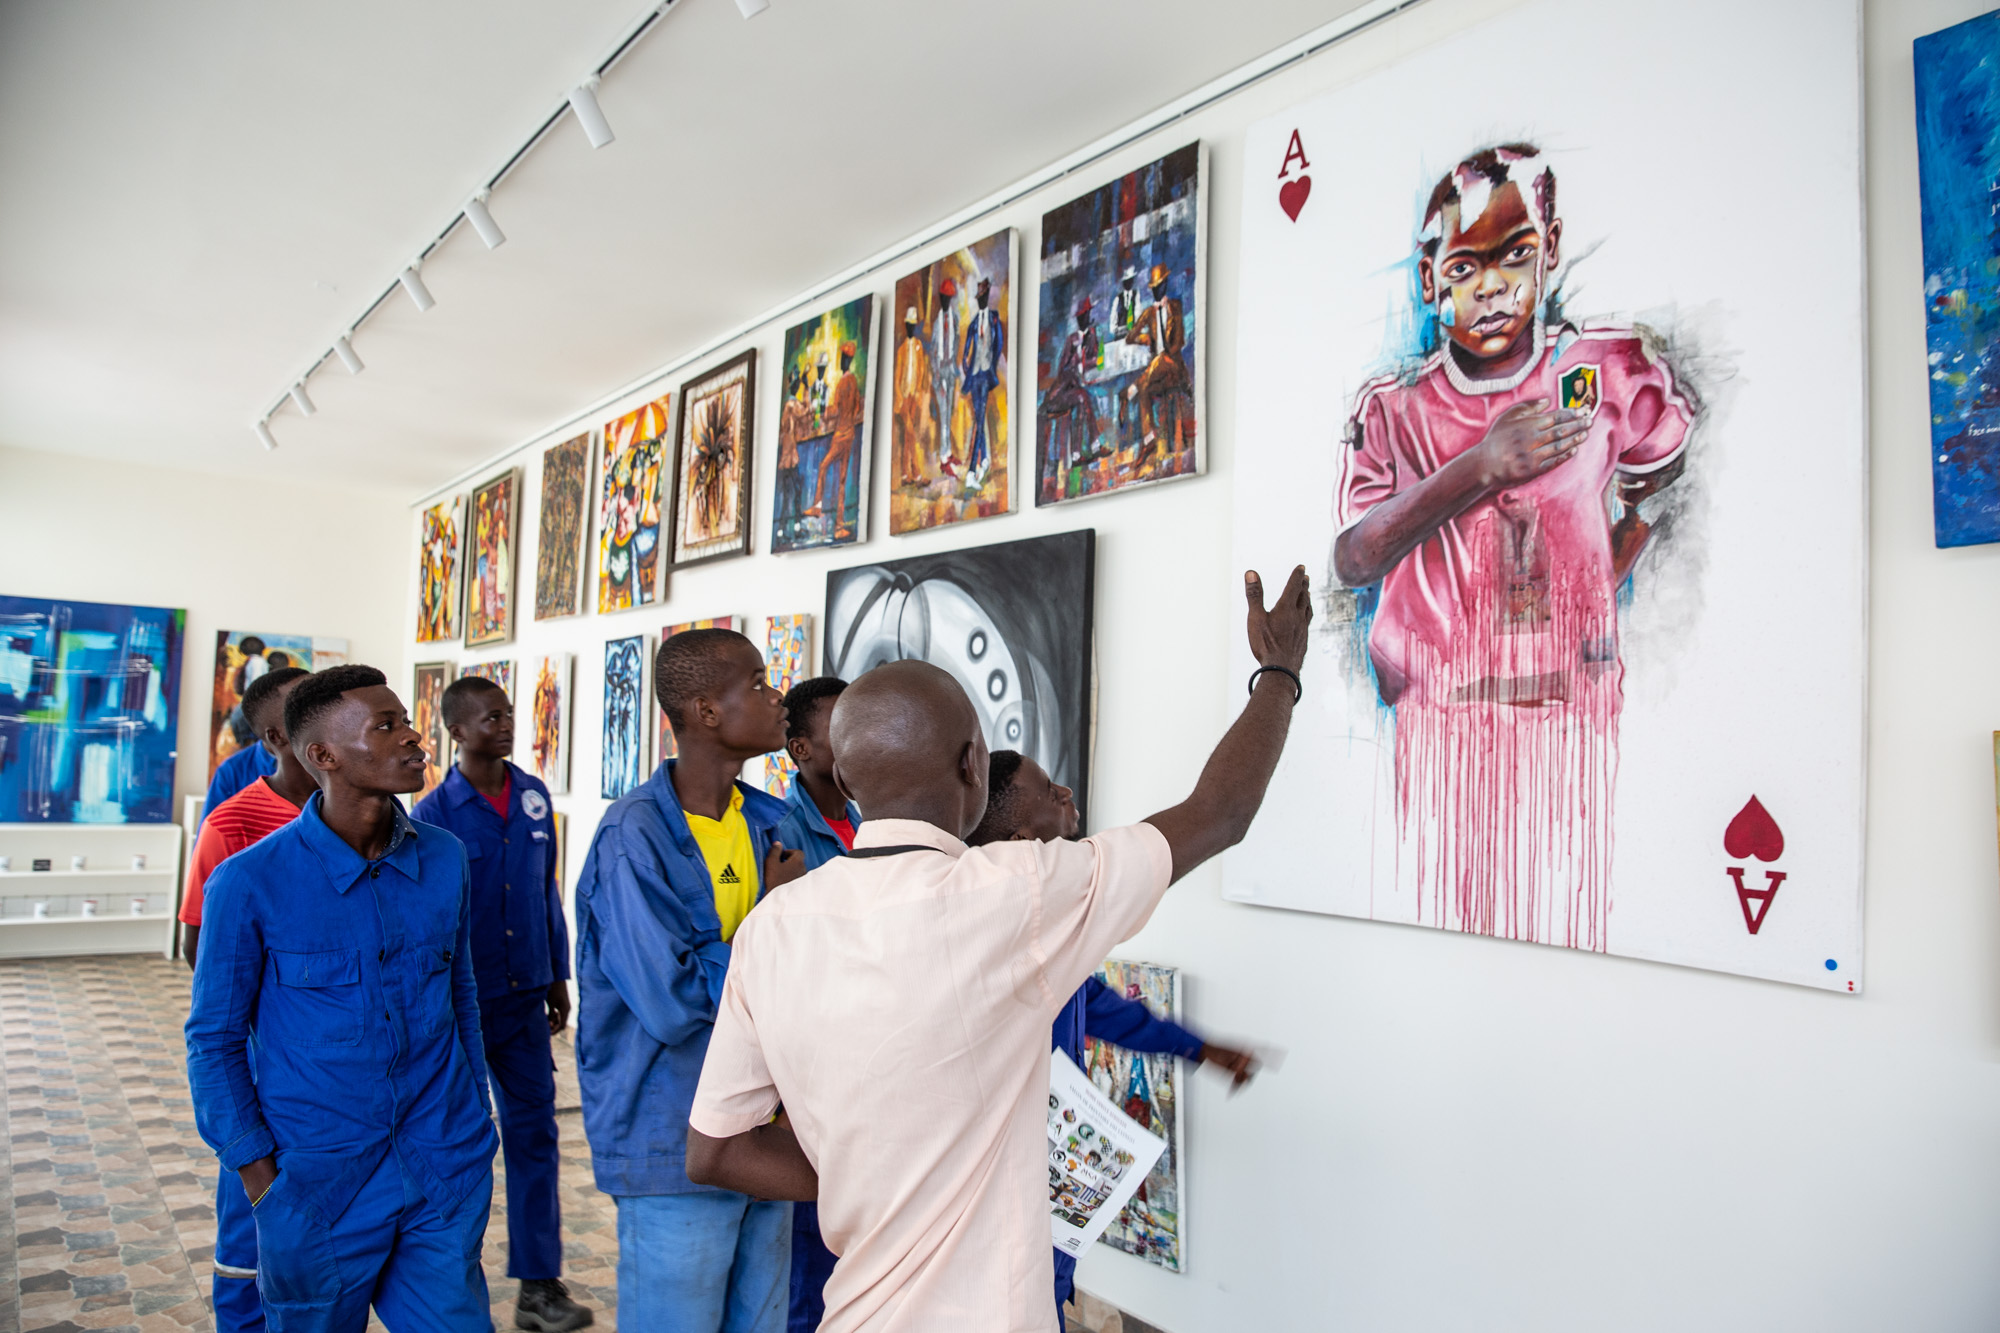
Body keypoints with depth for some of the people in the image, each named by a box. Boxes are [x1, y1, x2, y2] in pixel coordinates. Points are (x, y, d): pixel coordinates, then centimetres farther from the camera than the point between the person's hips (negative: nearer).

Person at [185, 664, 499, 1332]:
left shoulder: (445, 858, -1)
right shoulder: (251, 881, -12)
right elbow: (214, 1038, -3)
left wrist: (474, 1121, 10)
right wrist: (258, 1172, -6)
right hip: (317, 1184, -2)